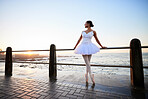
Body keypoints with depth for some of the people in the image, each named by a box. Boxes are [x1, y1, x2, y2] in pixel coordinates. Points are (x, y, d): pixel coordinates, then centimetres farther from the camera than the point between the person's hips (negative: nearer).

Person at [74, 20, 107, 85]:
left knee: (88, 63, 1)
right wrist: (75, 46, 24)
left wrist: (101, 46, 19)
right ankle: (91, 76, 0)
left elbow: (97, 40, 14)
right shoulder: (83, 32, 13)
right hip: (83, 47, 2)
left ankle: (87, 77, 13)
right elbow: (79, 40, 19)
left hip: (89, 47, -2)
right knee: (87, 63, -5)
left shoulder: (93, 32, 5)